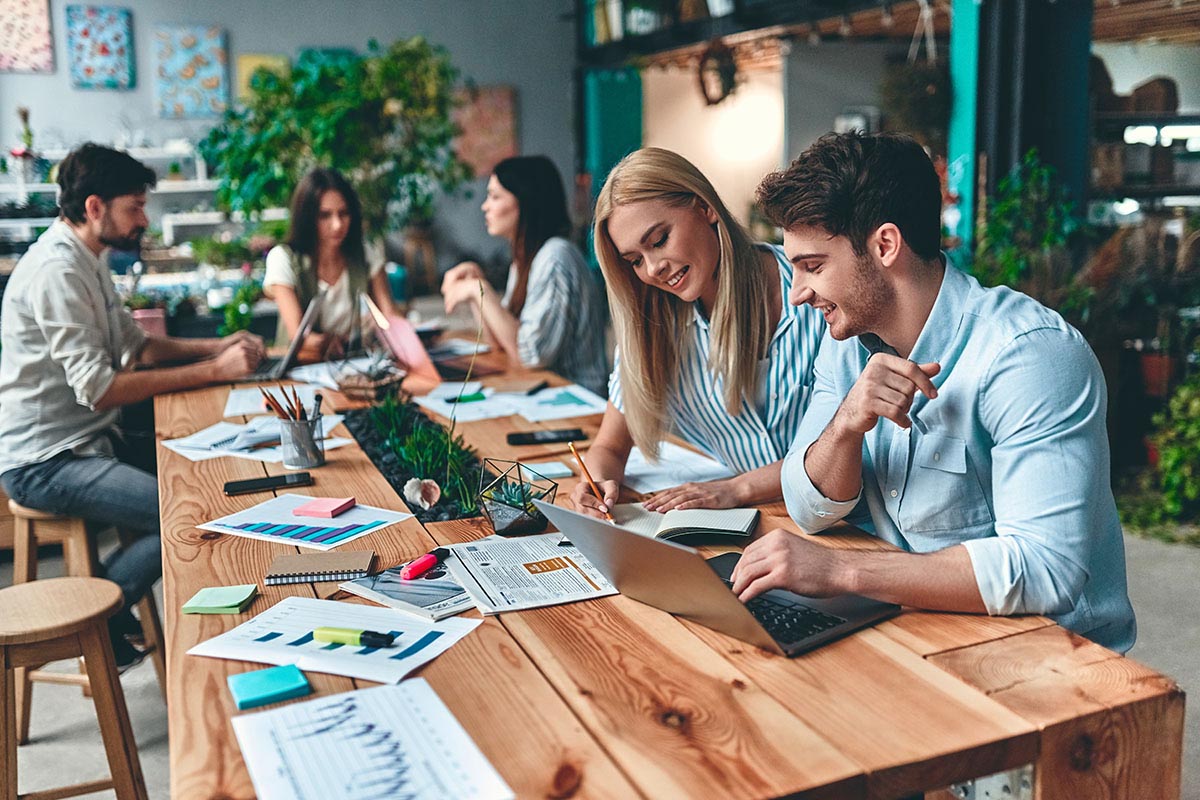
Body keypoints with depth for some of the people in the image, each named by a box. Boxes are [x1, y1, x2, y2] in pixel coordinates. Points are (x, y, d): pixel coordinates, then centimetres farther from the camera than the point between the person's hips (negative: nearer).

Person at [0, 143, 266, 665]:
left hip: (90, 441, 10)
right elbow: (98, 388, -26)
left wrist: (217, 347, 3)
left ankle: (106, 599, 15)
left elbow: (134, 344, 18)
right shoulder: (56, 271, -20)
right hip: (46, 462, -10)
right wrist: (214, 372, -23)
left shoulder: (87, 262, 12)